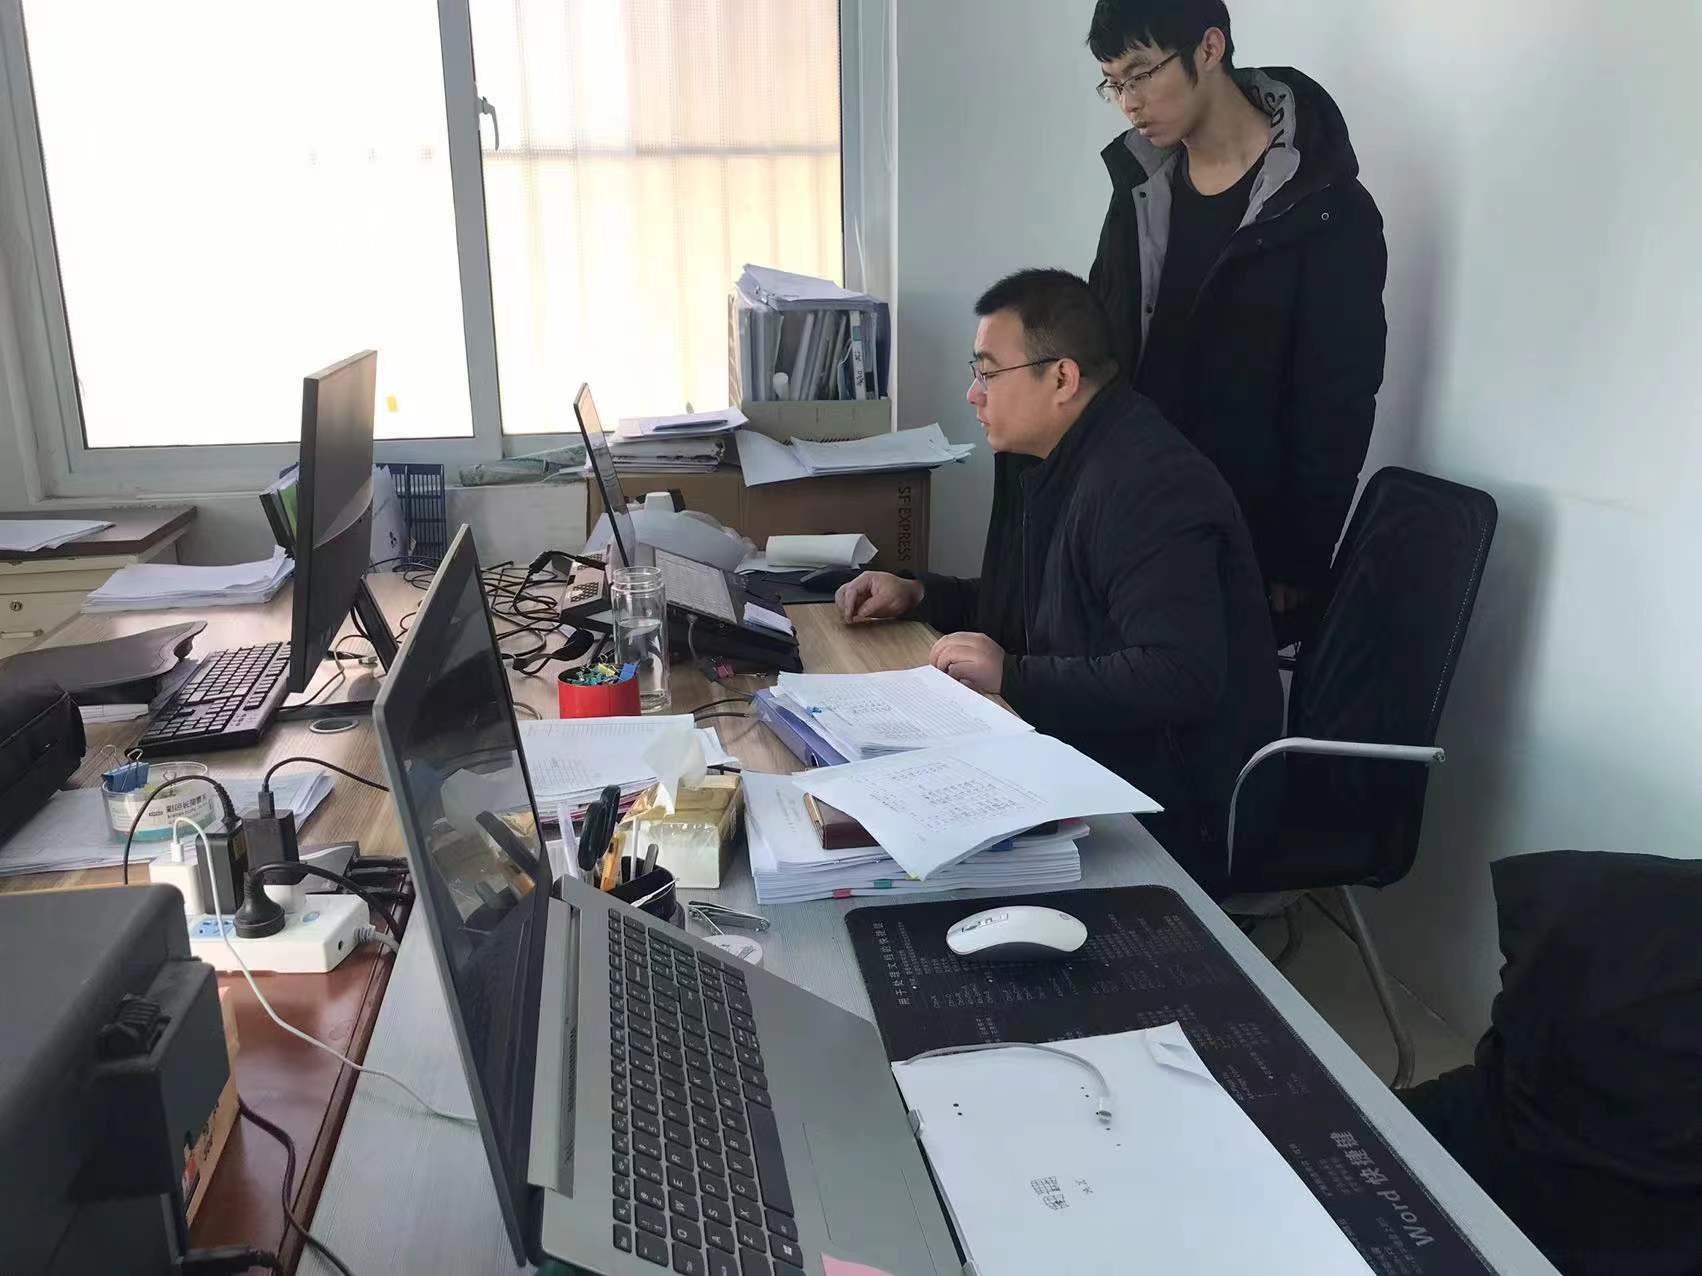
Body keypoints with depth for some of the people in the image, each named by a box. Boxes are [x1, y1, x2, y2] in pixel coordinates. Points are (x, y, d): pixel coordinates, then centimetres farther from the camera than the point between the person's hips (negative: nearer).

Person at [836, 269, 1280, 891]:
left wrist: (1012, 675, -26)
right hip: (1089, 764, 9)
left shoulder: (1148, 487, -23)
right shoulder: (1068, 466, 11)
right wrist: (917, 595, 10)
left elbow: (1180, 677, -31)